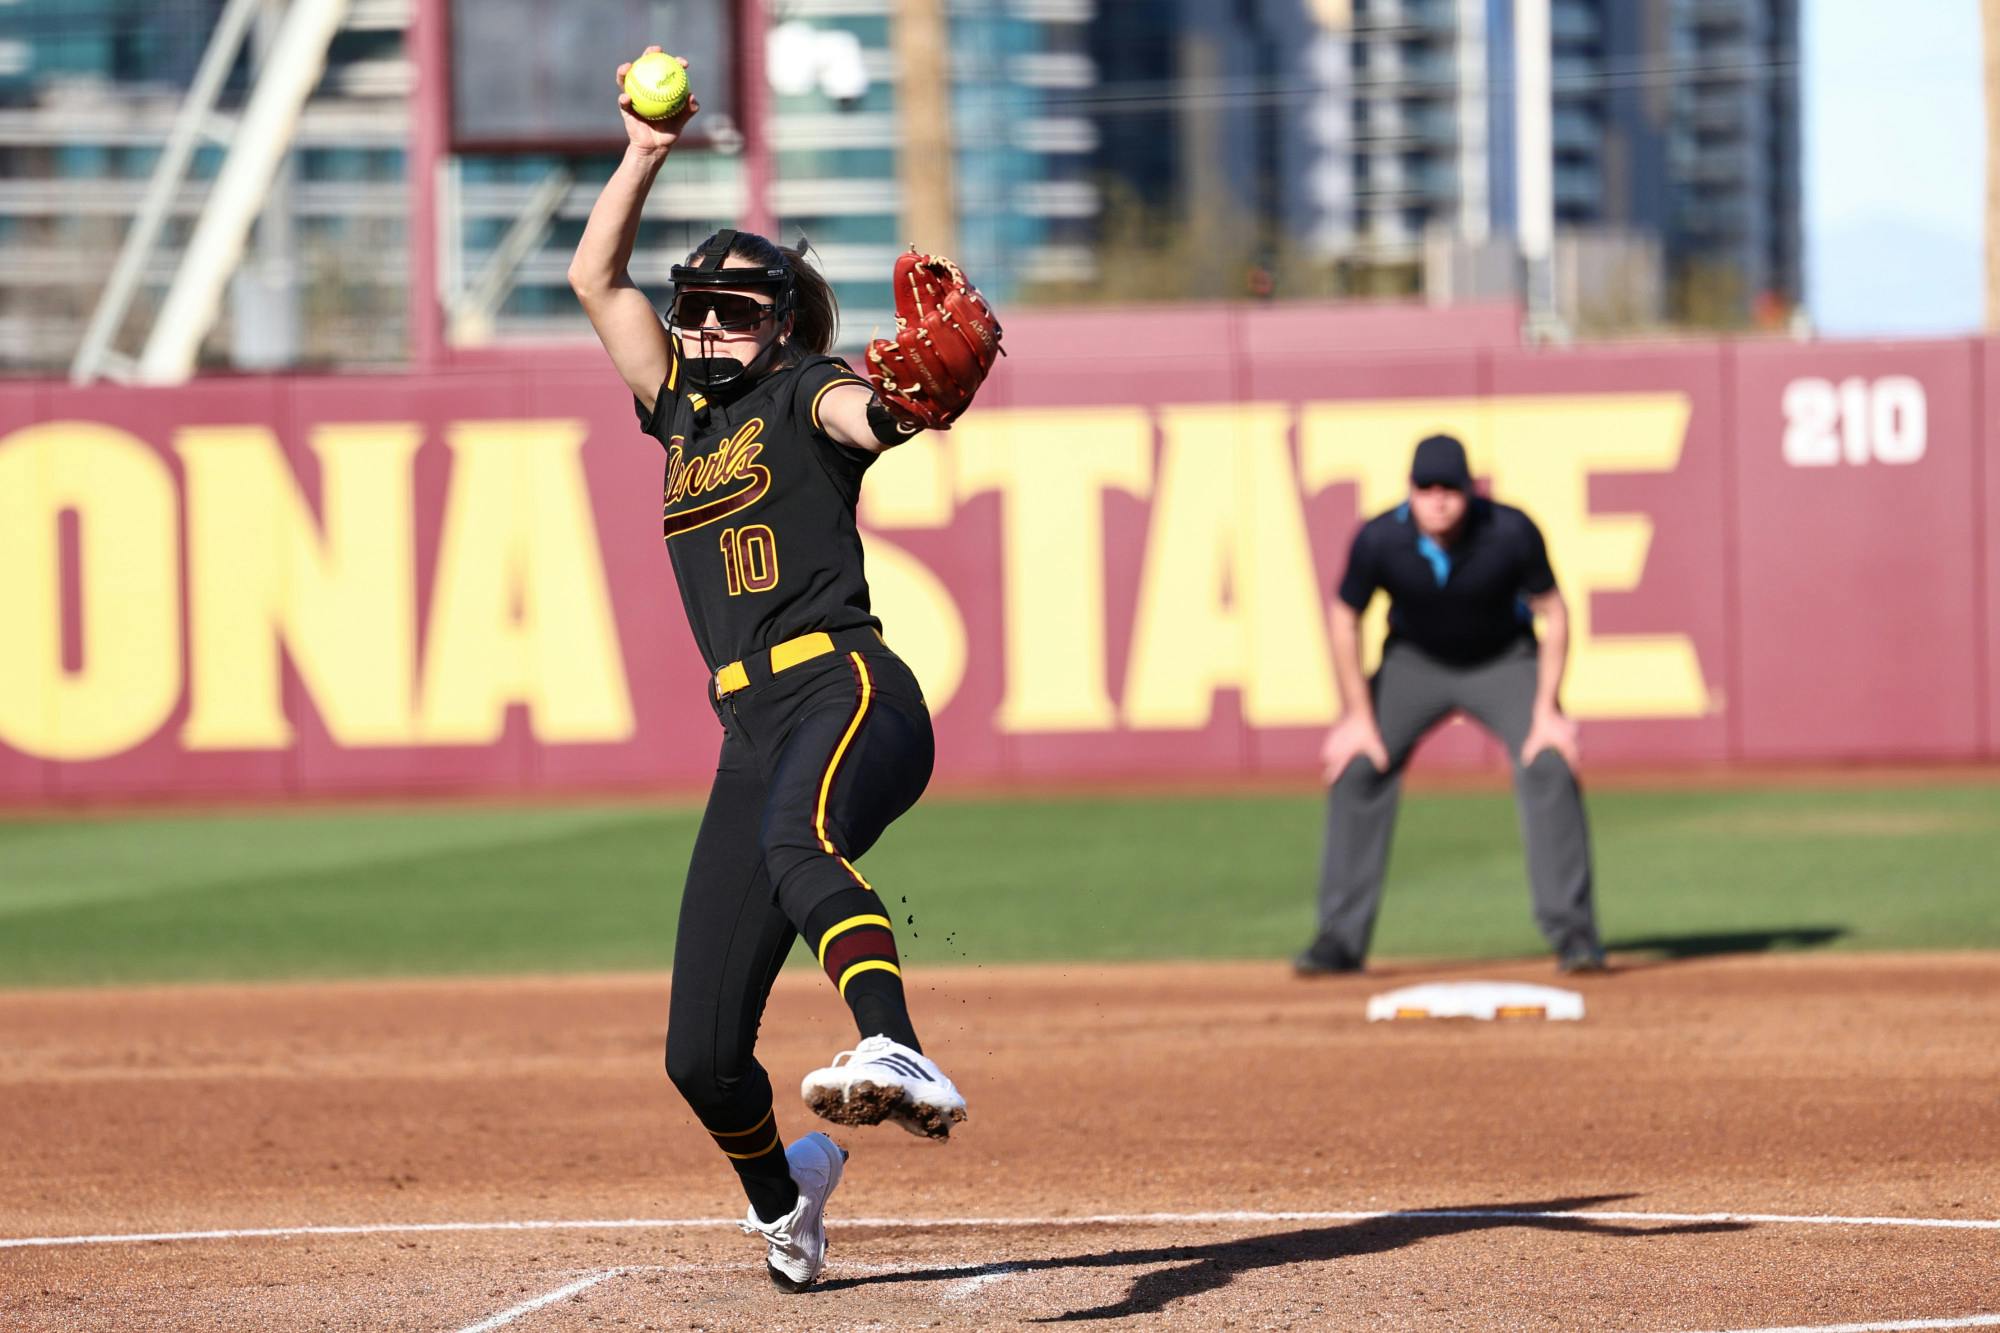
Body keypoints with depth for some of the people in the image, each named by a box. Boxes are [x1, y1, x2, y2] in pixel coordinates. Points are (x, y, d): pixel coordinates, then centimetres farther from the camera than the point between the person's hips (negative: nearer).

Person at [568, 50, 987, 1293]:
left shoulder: (799, 393, 6)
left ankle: (898, 1057, -67)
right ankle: (783, 1190, 33)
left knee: (796, 836, -43)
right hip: (753, 733, 6)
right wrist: (647, 152, 22)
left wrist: (881, 413, -42)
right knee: (701, 1057, 2)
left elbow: (847, 405, -19)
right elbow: (595, 276, 30)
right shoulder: (683, 408, 24)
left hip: (851, 691, -6)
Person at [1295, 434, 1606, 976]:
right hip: (1415, 662, 1)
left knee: (1550, 766, -20)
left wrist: (1546, 711, -19)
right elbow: (1345, 618, -9)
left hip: (1504, 661, -1)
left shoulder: (1511, 533, -29)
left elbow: (1553, 613, -15)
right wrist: (1357, 717, -11)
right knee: (1356, 770, -12)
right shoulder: (1380, 539, -26)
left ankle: (1572, 932, -12)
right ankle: (1341, 939, -3)